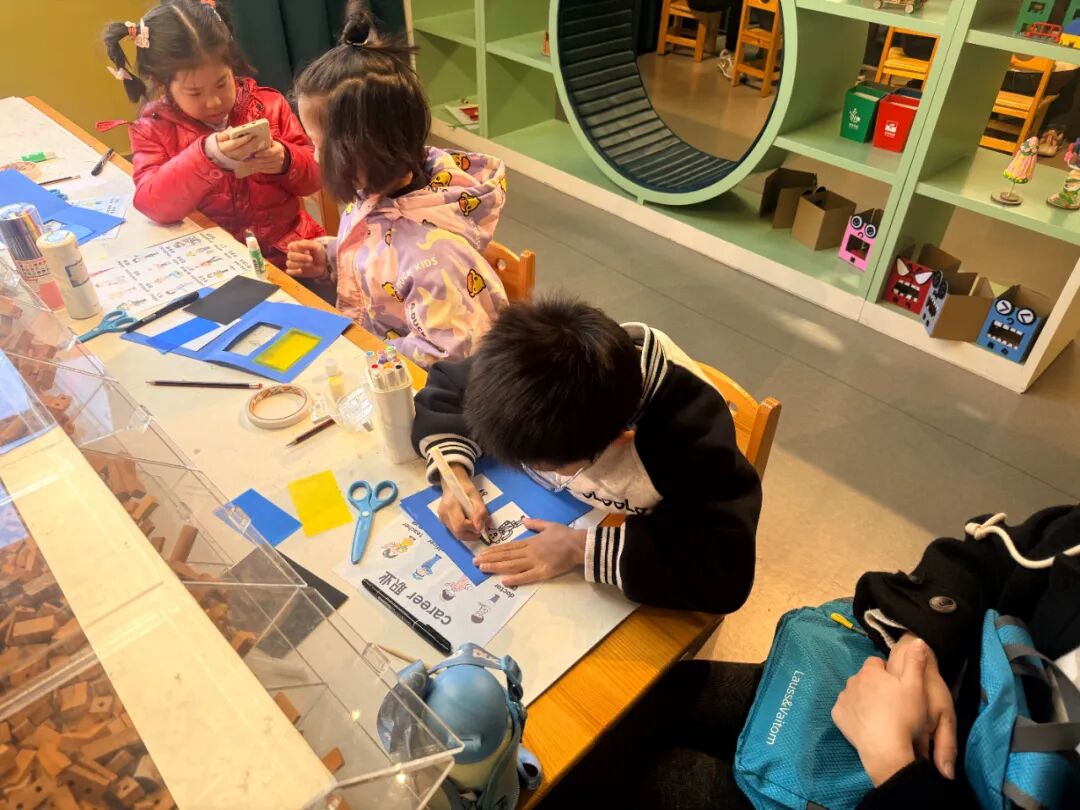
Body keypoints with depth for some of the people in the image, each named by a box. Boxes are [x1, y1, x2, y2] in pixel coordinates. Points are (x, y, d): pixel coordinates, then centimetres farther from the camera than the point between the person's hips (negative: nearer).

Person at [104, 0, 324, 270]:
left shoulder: (268, 105, 3)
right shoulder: (153, 129, 1)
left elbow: (313, 178, 6)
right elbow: (152, 204, -14)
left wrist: (286, 160, -17)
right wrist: (205, 157, -27)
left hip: (287, 247, 2)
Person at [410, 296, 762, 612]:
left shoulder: (690, 426, -35)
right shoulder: (536, 364, -23)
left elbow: (725, 570, -37)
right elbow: (444, 388, -7)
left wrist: (582, 548, -36)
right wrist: (455, 474, -22)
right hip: (539, 526, 6)